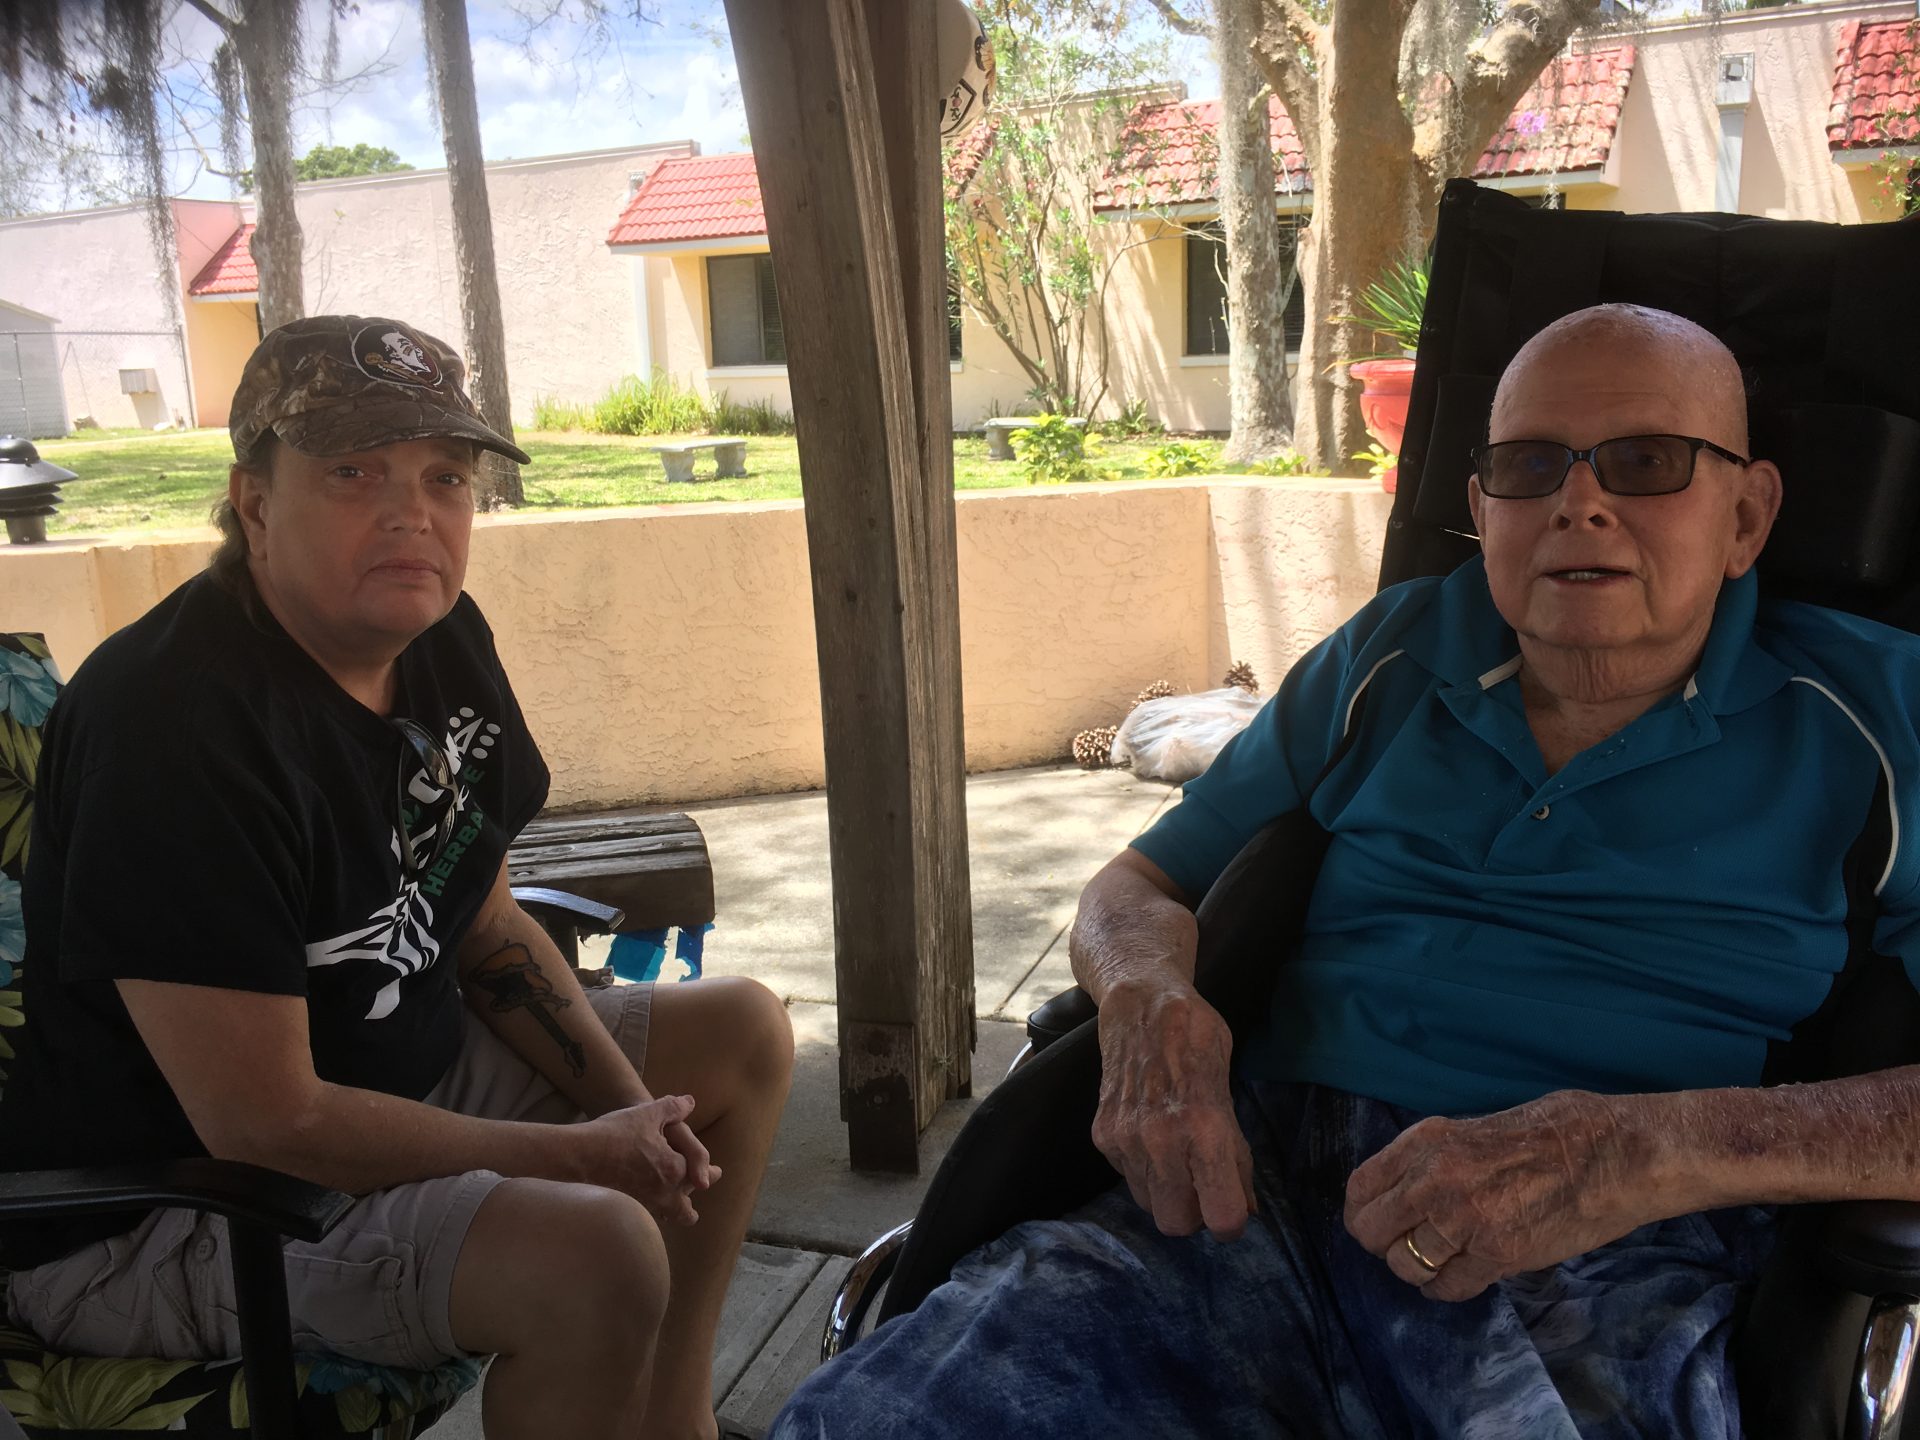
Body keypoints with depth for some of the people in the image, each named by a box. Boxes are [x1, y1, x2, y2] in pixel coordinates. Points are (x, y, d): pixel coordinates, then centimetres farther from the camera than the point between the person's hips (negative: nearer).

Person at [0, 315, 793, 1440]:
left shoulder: (444, 643, -2)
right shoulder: (175, 724, -28)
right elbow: (266, 1121, -28)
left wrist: (626, 1100, -6)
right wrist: (579, 1155, -20)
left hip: (404, 1074, 9)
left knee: (744, 1032, 9)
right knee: (596, 1252, -32)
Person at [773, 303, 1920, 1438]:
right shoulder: (1389, 661, 18)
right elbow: (1138, 890, 23)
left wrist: (1656, 1148, -18)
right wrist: (1149, 996, -3)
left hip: (1609, 1271, -2)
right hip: (1261, 1187, 3)